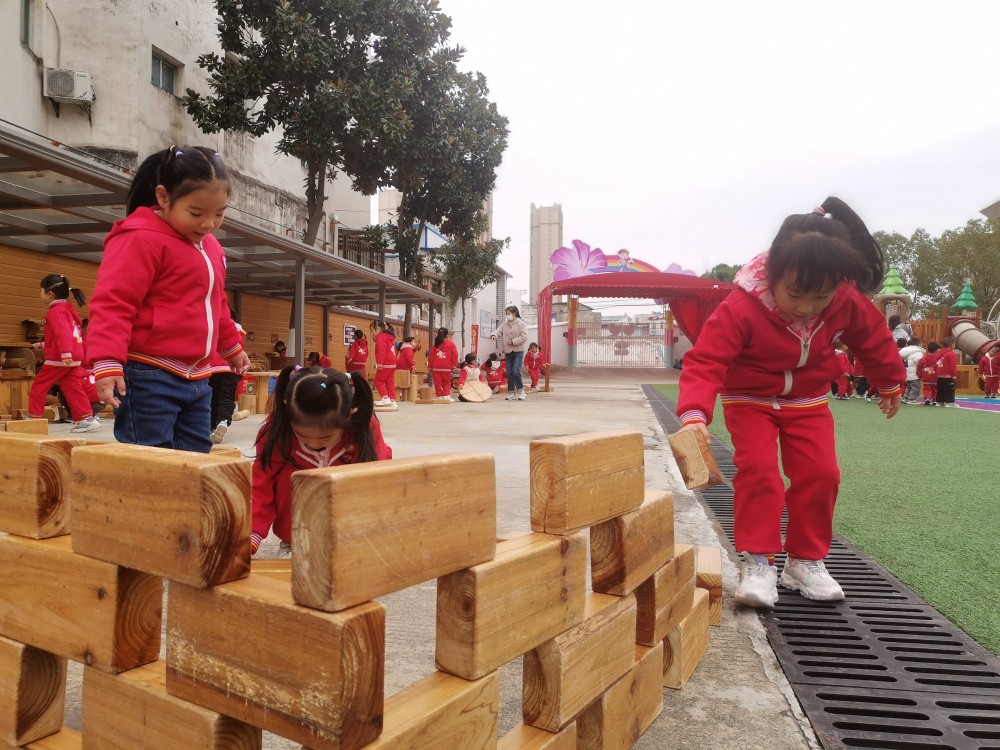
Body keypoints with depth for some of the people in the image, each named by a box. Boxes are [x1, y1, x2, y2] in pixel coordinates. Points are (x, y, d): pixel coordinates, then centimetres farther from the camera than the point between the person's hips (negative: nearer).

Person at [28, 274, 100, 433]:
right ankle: (86, 418, -3)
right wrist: (44, 345, 35)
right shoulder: (68, 309, 19)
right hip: (74, 358, 9)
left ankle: (35, 418, 11)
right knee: (73, 388, 5)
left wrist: (65, 353, -35)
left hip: (59, 358, -9)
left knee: (38, 386, 4)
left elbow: (63, 333, -25)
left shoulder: (56, 311, -11)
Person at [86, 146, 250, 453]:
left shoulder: (210, 247, 15)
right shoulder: (140, 240, -12)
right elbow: (112, 304, -18)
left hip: (197, 379, 8)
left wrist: (232, 347, 38)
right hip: (150, 378, -8)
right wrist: (107, 363, -27)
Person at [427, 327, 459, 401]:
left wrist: (430, 366, 10)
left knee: (438, 382, 6)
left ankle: (439, 396, 5)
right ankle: (446, 396, -4)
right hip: (446, 367, -2)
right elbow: (454, 355, -6)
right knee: (447, 382, 9)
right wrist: (454, 365, -3)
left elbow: (431, 356, 7)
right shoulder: (451, 343, 1)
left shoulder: (435, 344, 8)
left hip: (436, 367, 2)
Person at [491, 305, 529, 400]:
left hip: (518, 351, -5)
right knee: (509, 373, 6)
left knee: (515, 371, -15)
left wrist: (513, 341, -16)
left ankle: (521, 390, 2)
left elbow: (524, 337, -12)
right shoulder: (504, 324, 7)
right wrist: (494, 335, -26)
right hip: (508, 352, 5)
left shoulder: (521, 323, -5)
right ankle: (511, 393, 15)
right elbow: (498, 331, -4)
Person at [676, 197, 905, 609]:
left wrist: (890, 383, 19)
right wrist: (695, 414, -53)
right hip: (751, 400, -3)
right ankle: (758, 561, -6)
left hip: (807, 401, 4)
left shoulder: (848, 303, -19)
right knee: (758, 469, -18)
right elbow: (705, 360, -38)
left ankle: (805, 560, 14)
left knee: (820, 473, -3)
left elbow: (874, 339, 2)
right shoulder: (740, 307, -33)